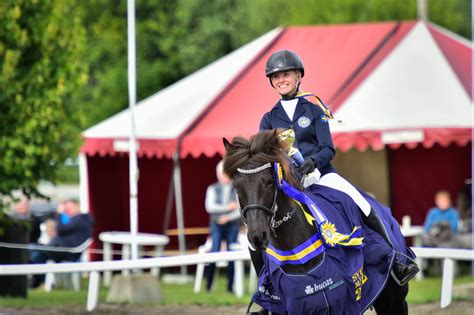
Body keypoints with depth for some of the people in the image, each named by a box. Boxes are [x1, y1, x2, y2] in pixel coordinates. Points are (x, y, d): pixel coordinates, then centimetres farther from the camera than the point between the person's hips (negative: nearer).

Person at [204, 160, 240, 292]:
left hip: (232, 224, 0)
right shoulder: (213, 189, 8)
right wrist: (228, 207, -12)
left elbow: (240, 210, -1)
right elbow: (210, 207, -5)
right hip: (217, 225, 0)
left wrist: (228, 217, -15)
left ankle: (230, 286, 3)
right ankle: (208, 285, -5)